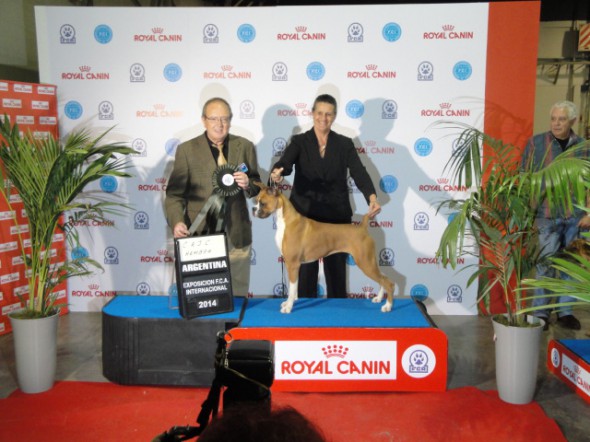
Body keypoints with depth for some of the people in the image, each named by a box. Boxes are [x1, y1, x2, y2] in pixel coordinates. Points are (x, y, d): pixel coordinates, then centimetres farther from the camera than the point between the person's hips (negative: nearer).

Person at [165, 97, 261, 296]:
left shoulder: (245, 146, 6)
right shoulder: (186, 150, 0)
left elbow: (256, 187, 11)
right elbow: (175, 193, -3)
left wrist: (248, 184, -13)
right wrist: (177, 222, -20)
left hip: (236, 234, 2)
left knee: (238, 293, 10)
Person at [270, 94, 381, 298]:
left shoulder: (345, 144, 4)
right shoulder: (299, 141, 2)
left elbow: (359, 173, -9)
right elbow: (285, 162, -16)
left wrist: (372, 197, -28)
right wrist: (277, 172, -41)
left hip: (337, 216, 1)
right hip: (305, 215, -1)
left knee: (336, 269, 7)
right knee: (306, 269, 5)